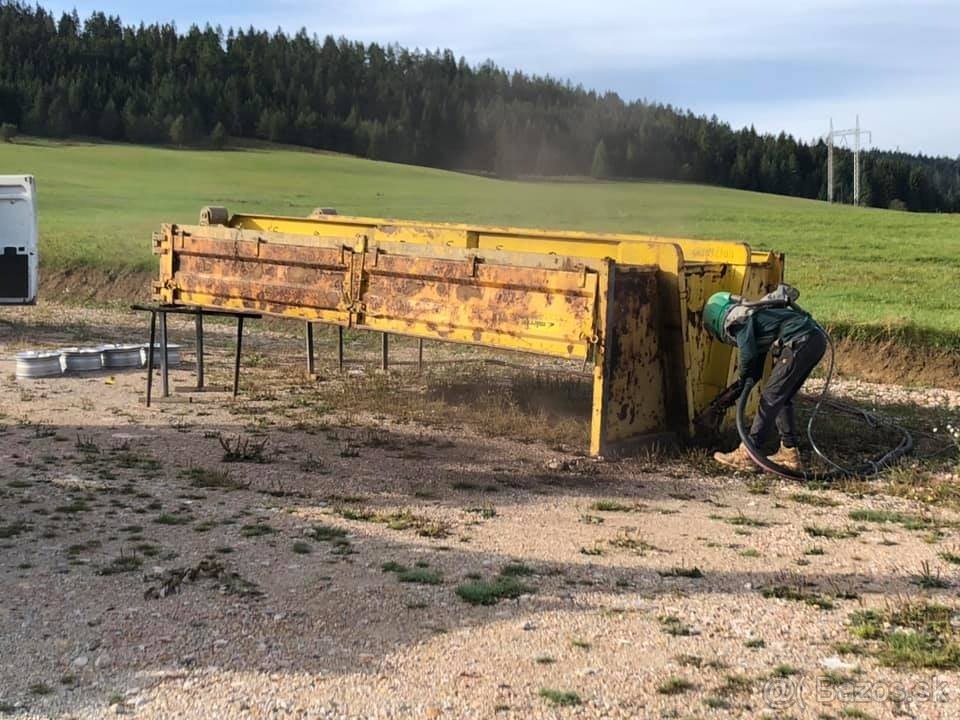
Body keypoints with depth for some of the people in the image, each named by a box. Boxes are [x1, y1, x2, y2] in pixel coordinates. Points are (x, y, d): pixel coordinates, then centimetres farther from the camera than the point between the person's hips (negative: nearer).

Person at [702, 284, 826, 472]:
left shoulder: (737, 318, 1)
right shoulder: (752, 316, 29)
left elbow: (748, 354, -14)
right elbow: (757, 365, 31)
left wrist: (741, 382, 3)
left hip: (800, 342, -10)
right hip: (817, 339, 10)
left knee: (770, 398, -4)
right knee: (782, 398, 18)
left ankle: (746, 455, -1)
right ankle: (790, 453, 19)